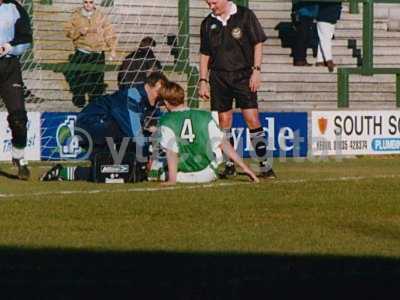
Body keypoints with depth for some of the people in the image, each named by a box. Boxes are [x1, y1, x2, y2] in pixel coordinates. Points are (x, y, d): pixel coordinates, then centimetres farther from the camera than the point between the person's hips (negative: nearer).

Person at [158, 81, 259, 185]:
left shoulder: (166, 122, -9)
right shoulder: (204, 117, 0)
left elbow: (171, 152, -19)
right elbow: (223, 144, -2)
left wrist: (172, 180, -24)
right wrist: (244, 167, 0)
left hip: (182, 176, -1)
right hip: (207, 175, 1)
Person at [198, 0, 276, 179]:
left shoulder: (245, 16, -2)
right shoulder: (208, 23, 9)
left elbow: (258, 43, 0)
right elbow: (205, 54, 13)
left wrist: (256, 70, -7)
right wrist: (203, 80, 8)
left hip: (243, 75, -3)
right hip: (219, 77, 4)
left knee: (252, 119, -9)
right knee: (224, 122, 3)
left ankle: (265, 165, -6)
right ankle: (229, 165, 12)